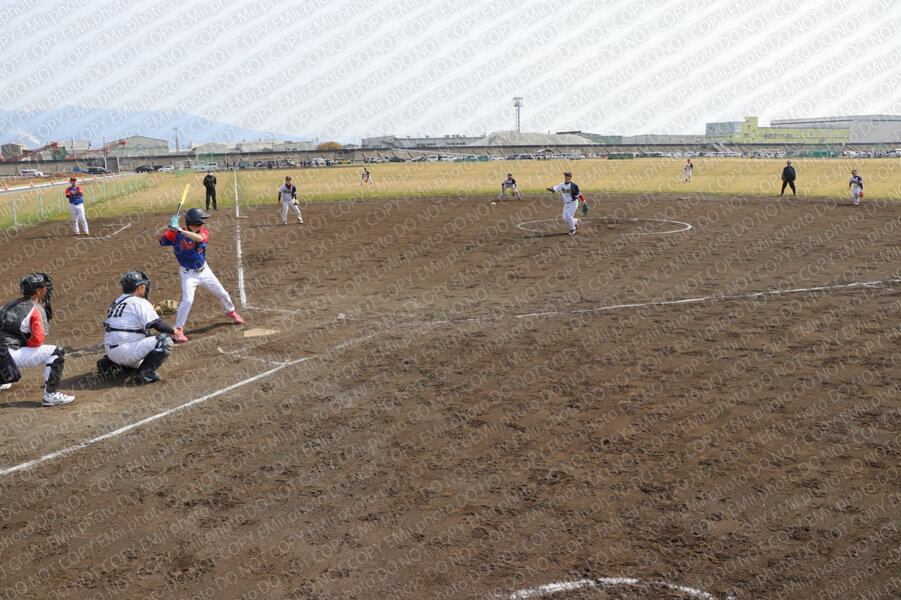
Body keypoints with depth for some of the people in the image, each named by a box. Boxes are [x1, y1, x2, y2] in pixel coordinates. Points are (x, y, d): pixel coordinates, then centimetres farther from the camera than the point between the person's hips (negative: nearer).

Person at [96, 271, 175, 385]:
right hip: (125, 351, -9)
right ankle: (145, 373, -16)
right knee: (166, 340, -12)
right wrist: (173, 331, 2)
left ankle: (109, 362, 17)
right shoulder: (140, 302, -9)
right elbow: (157, 324, -13)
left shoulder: (117, 302, 17)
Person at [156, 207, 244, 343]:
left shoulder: (203, 232, -11)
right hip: (188, 274, -4)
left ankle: (230, 312, 44)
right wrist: (169, 226, -38)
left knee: (222, 294, 15)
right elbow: (157, 235, -22)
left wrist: (179, 230, -42)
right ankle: (177, 330, -10)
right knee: (187, 300, -20)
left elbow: (198, 238, -34)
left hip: (204, 271, 4)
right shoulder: (176, 235, -14)